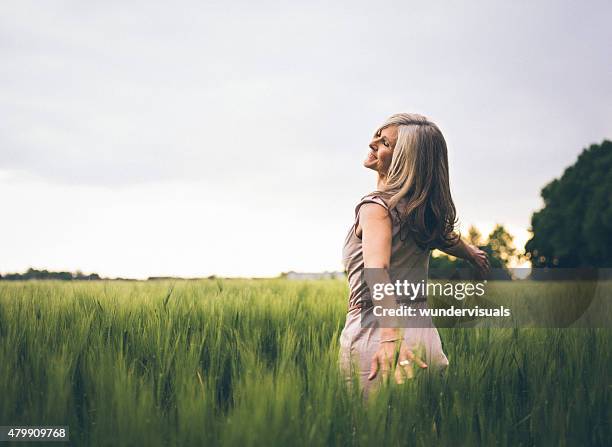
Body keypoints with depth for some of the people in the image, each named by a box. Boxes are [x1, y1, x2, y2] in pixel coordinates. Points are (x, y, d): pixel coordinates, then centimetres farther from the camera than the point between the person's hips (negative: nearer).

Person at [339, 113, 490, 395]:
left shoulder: (375, 206, -11)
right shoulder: (422, 208, 11)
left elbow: (378, 269, -28)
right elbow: (446, 238, 33)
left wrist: (390, 338, -41)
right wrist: (472, 253, 55)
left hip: (372, 335, -7)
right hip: (425, 336, 7)